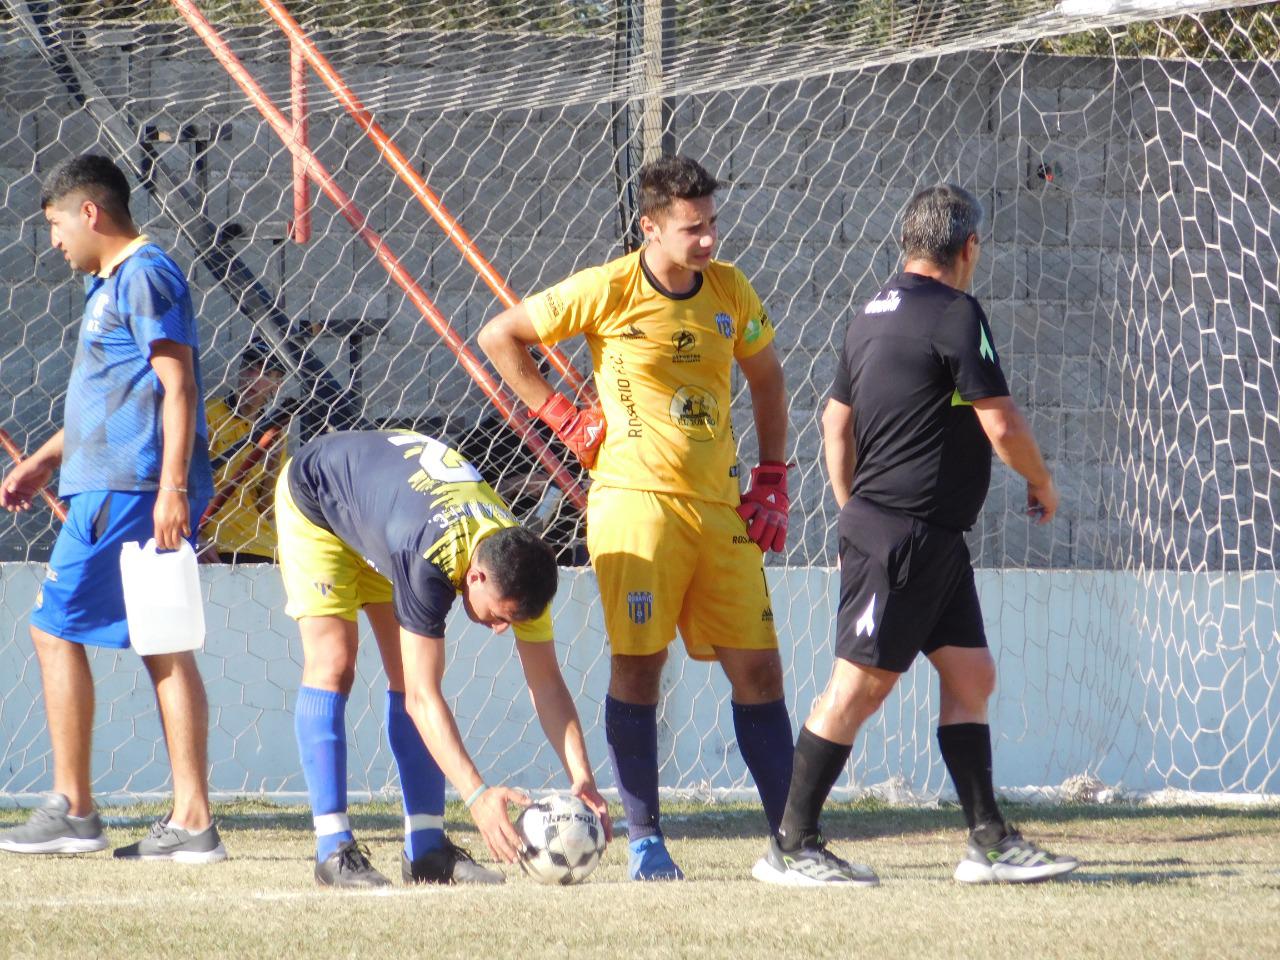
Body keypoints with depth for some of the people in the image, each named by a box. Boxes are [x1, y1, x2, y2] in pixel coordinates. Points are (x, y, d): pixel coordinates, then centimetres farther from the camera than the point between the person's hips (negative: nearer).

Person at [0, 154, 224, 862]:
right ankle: (191, 821, 2)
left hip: (125, 486, -10)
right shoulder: (111, 283, 21)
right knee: (163, 646, 5)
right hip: (112, 480, 10)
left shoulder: (144, 276, -9)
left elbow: (176, 384, -17)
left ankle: (71, 810, -3)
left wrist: (171, 487, -23)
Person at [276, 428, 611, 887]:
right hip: (313, 499, -6)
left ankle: (426, 849, -3)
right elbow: (423, 696, -42)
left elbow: (546, 682, -17)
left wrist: (582, 778, -28)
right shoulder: (429, 560, -45)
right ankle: (333, 849, -18)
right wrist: (478, 796, -48)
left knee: (408, 674, -2)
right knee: (332, 664, -18)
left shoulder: (518, 565, -25)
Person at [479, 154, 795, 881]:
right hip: (636, 499, -4)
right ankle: (646, 841, 1)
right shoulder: (608, 291, -6)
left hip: (721, 507, 4)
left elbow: (767, 378, 22)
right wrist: (564, 417, -1)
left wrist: (772, 481, 13)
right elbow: (500, 336, 3)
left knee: (758, 667, 2)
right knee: (638, 664, -6)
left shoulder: (730, 291, 6)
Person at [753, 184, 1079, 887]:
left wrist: (853, 514, 25)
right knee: (860, 684, -6)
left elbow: (836, 420, 20)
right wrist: (1042, 485, 3)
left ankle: (990, 842, 7)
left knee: (970, 673, 9)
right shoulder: (954, 314, -13)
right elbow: (1000, 425, -14)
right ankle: (790, 847, -3)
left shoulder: (874, 314, 14)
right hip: (908, 532, -10)